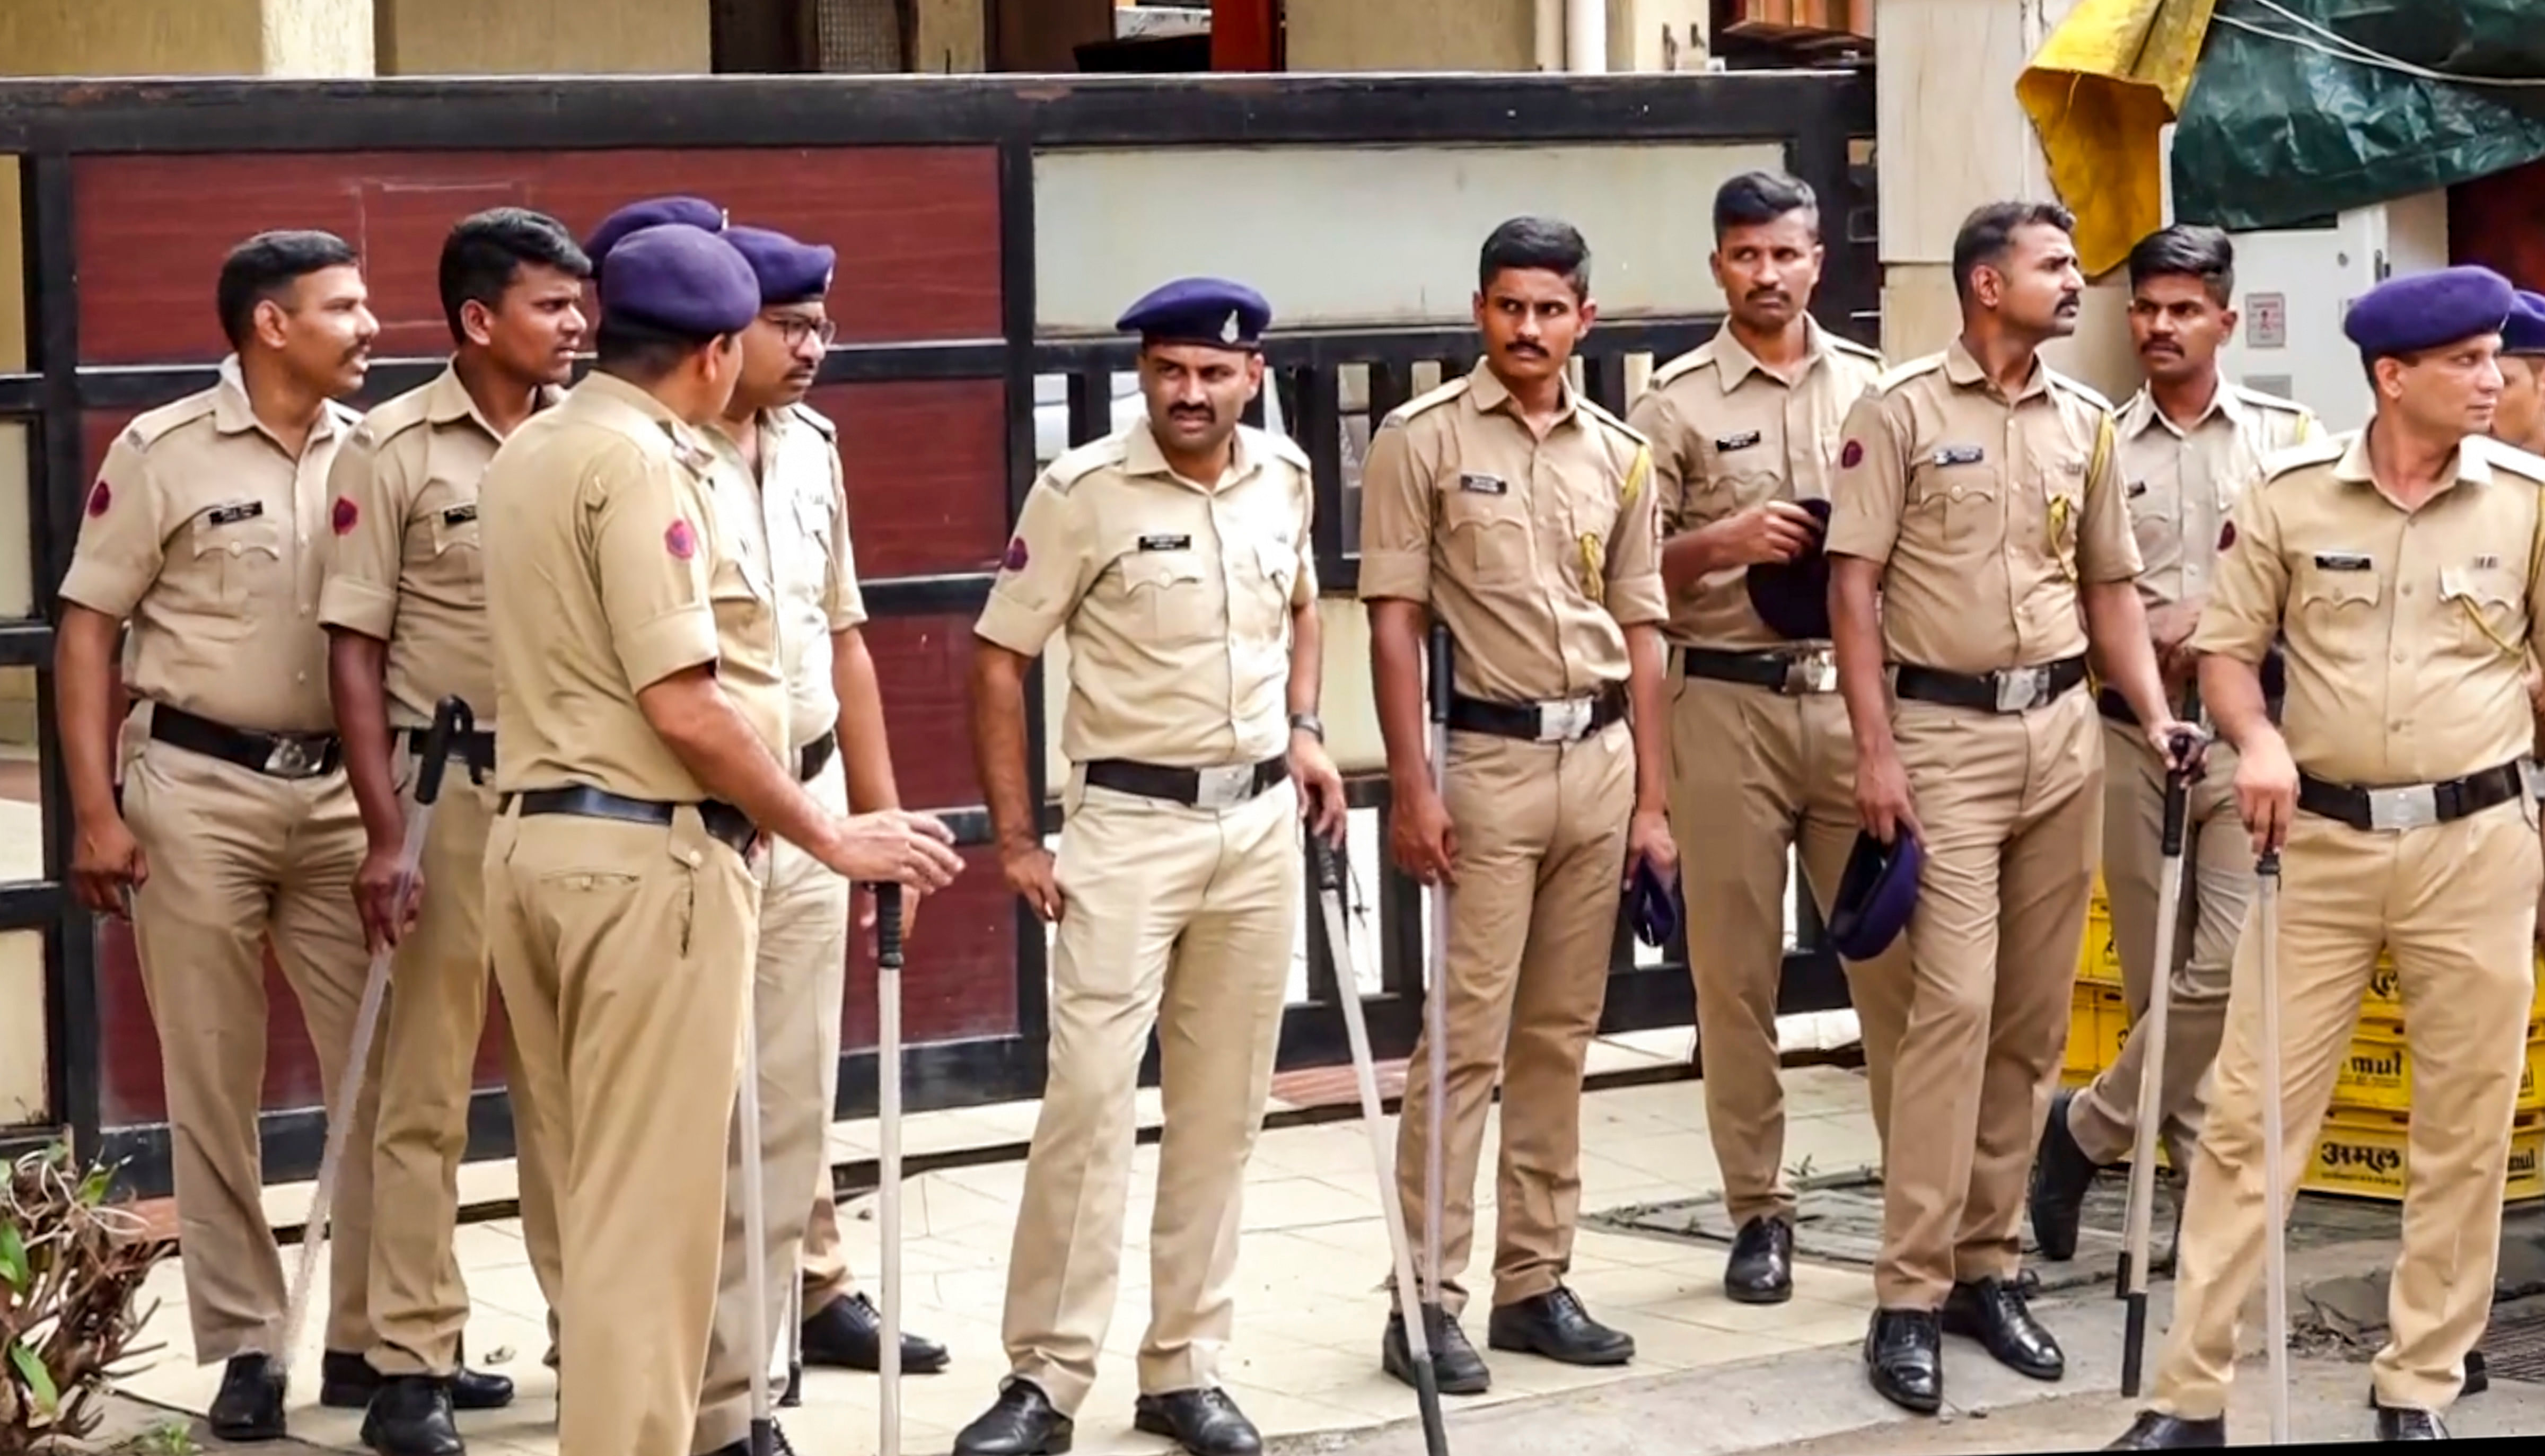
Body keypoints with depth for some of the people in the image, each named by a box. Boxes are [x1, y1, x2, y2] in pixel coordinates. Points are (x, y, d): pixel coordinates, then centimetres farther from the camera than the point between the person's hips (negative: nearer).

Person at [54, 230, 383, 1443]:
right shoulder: (162, 454, -5)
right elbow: (89, 628, -4)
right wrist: (95, 813, -9)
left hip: (344, 789, 3)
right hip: (199, 788, -3)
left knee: (386, 1069, 4)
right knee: (213, 1085, 4)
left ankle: (373, 1331, 16)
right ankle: (244, 1347, 13)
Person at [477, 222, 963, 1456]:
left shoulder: (530, 452, 15)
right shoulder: (641, 462, -14)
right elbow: (684, 705, -20)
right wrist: (830, 837, -12)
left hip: (537, 838, 9)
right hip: (647, 855, -9)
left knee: (603, 1191, 17)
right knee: (652, 1203, -4)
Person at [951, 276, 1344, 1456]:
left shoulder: (1284, 477, 4)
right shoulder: (1083, 491, -10)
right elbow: (998, 660, -7)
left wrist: (1303, 729, 8)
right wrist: (1015, 838, -9)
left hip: (1260, 824, 5)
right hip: (1128, 824, -5)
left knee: (1223, 1109, 8)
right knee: (1088, 1095, -11)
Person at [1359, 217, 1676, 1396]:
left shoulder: (1620, 455, 10)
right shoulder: (1422, 440, -3)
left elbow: (1640, 636, 13)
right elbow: (1394, 621, -5)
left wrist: (1653, 802, 9)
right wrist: (1410, 788, -12)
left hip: (1598, 756, 5)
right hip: (1483, 758, -5)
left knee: (1560, 1035, 9)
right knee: (1465, 1038, -6)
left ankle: (1535, 1281, 16)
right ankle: (1428, 1299, -2)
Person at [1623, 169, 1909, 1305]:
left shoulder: (1873, 387, 11)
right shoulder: (1676, 402, 3)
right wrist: (1725, 543, -16)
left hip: (1856, 693, 2)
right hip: (1727, 700, -1)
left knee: (1893, 949, -1)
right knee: (1736, 966, 2)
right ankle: (1757, 1211, 9)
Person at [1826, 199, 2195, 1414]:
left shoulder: (2086, 422, 12)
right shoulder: (1901, 409, -4)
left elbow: (2109, 586, 17)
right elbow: (1854, 582, -6)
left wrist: (2155, 718, 4)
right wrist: (1875, 751, -12)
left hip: (2063, 731, 6)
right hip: (1945, 732, -5)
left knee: (2034, 1014, 6)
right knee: (1954, 1004, -12)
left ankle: (1987, 1265, 15)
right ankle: (1910, 1294, -8)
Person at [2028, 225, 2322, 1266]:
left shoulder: (2285, 433, 7)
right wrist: (2133, 642, -10)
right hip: (2133, 726, 1)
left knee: (2233, 965, -12)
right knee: (2157, 977, 3)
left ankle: (2086, 1131, 4)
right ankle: (2203, 1184, 14)